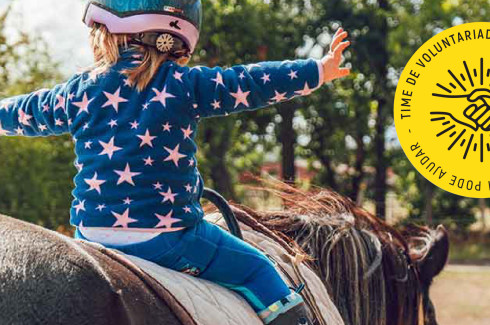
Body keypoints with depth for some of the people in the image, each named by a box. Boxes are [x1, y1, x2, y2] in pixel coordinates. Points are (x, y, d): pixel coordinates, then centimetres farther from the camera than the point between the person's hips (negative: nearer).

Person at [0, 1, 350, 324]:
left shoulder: (78, 91, 5)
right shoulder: (185, 85, -5)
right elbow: (250, 84, -1)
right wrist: (319, 70, 8)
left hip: (92, 236, 4)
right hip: (168, 235, -3)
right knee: (256, 268, 11)